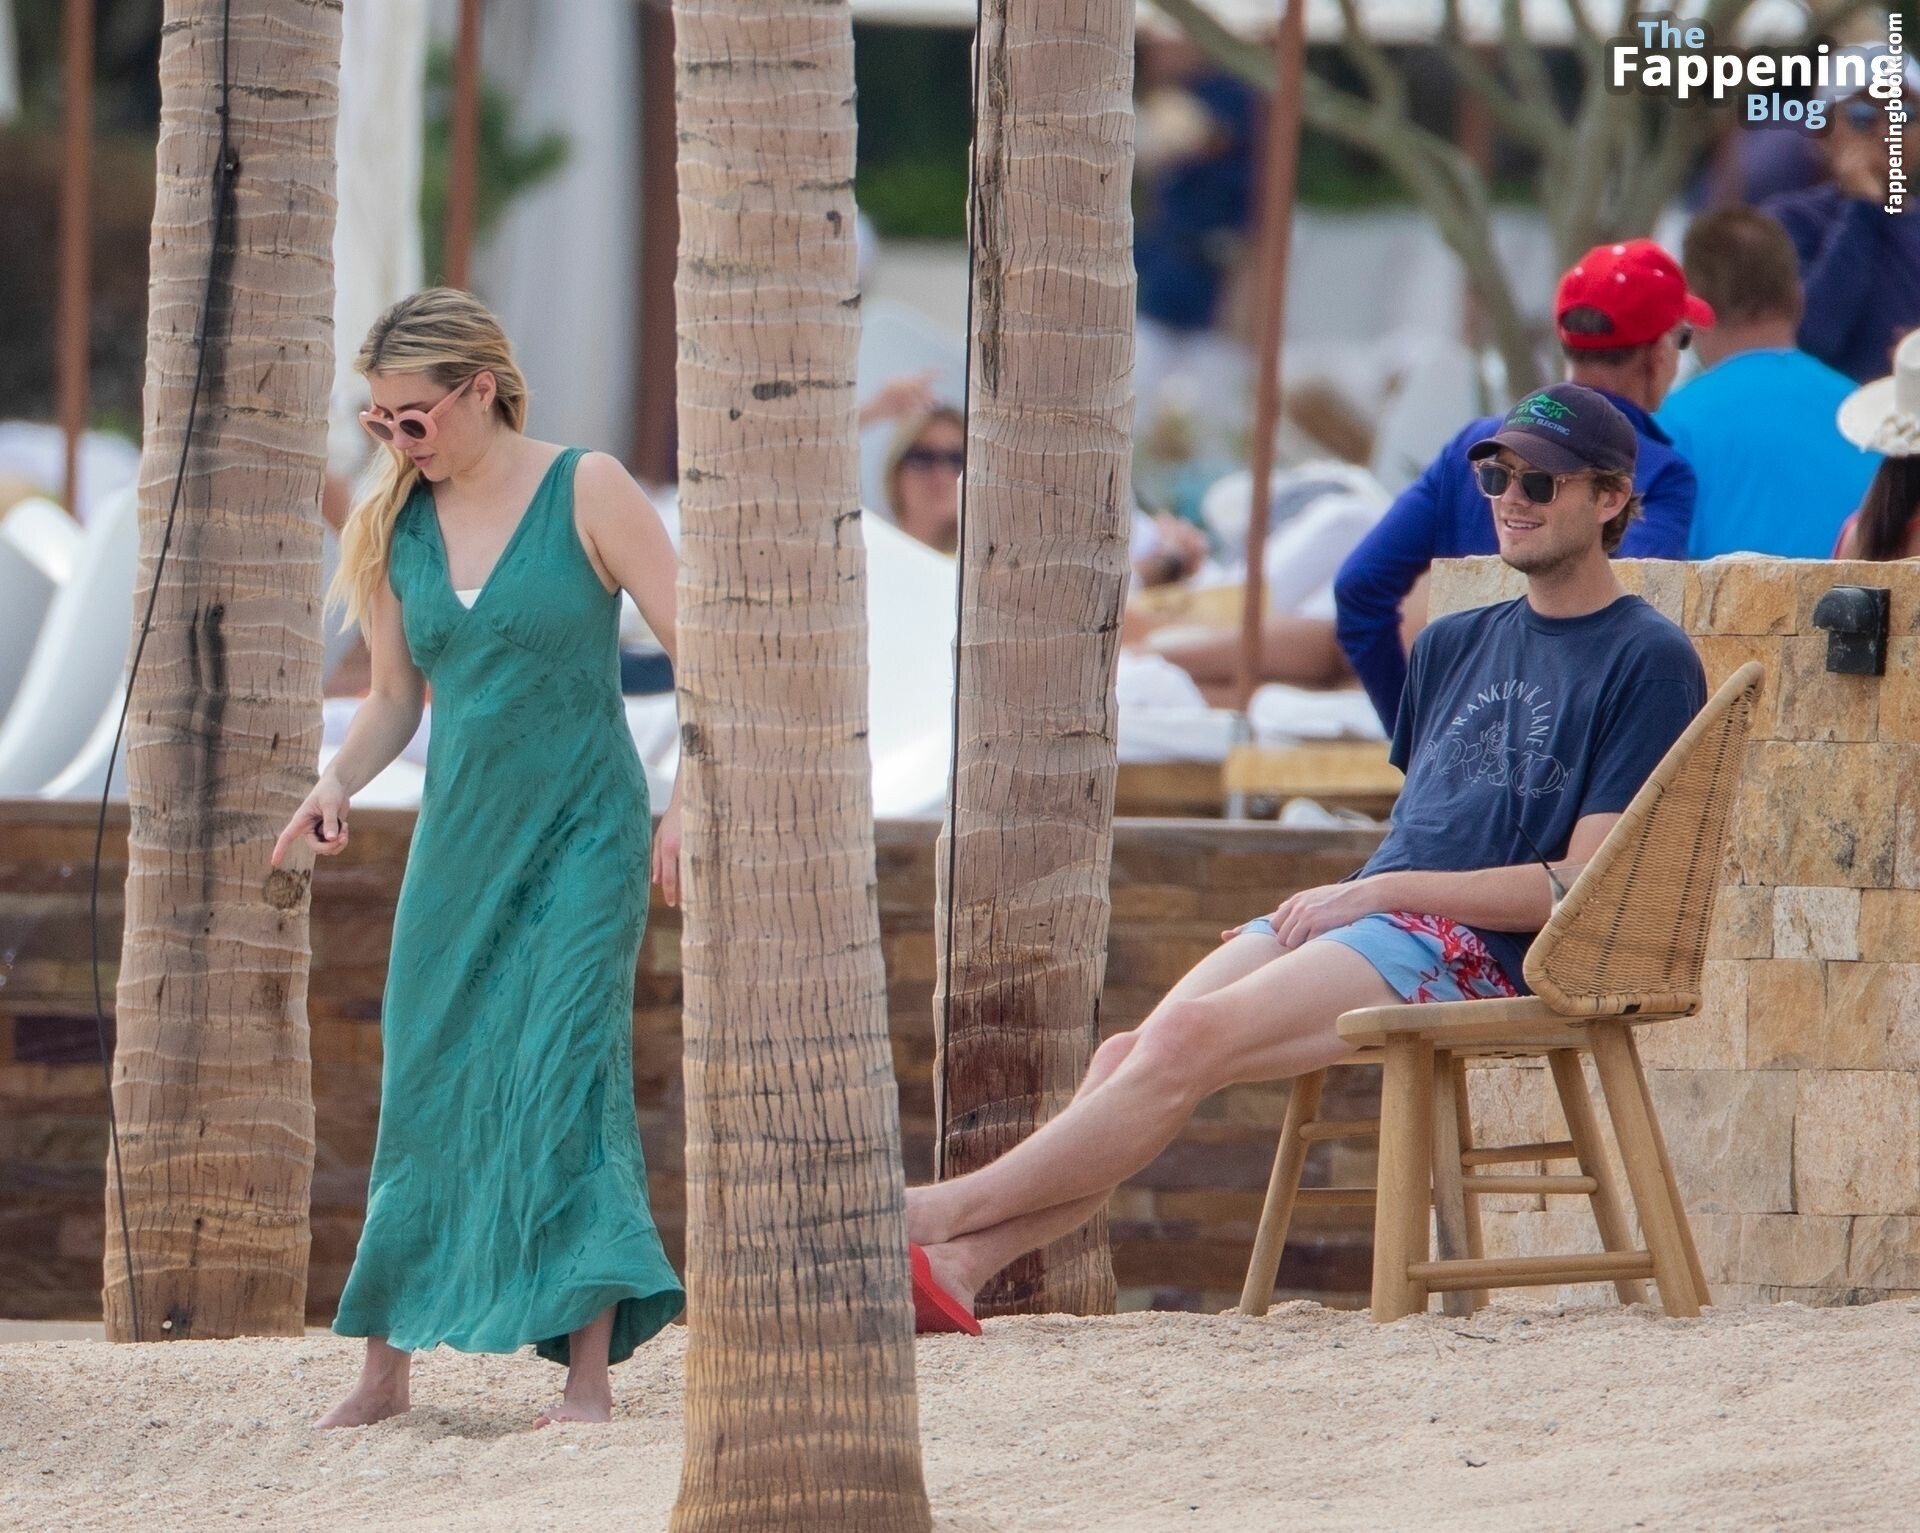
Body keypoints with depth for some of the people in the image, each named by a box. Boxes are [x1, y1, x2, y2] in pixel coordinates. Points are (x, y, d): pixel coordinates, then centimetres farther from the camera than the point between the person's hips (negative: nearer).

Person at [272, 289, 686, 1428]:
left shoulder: (587, 492, -7)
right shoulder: (396, 526, 6)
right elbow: (397, 696, 14)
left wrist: (688, 803, -15)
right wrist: (339, 784, -5)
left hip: (581, 833, -5)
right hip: (460, 840, 5)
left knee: (563, 1070, -14)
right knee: (423, 1085, 3)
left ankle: (590, 1374, -14)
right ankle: (385, 1368, 11)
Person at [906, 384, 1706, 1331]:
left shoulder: (1648, 662, -1)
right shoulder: (1455, 646, 25)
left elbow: (1586, 885, -10)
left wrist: (1379, 894, -12)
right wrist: (1329, 904, 7)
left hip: (1481, 953, -8)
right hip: (1371, 918, 8)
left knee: (1191, 1038, -25)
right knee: (1132, 1055, -15)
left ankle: (947, 1211, -25)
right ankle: (958, 1265, -26)